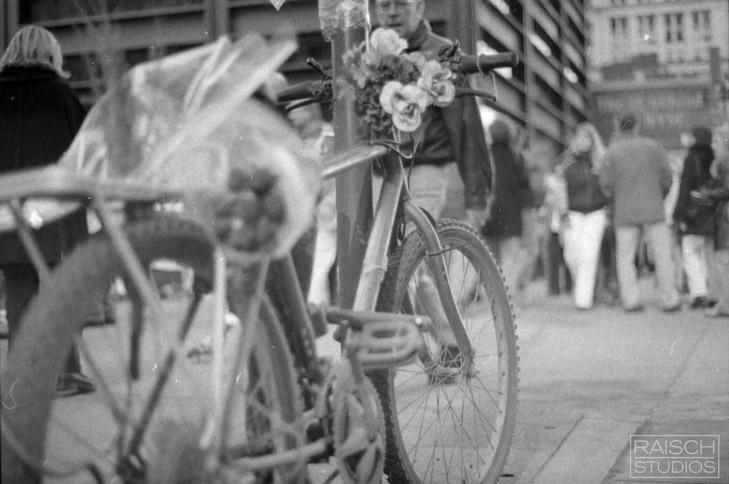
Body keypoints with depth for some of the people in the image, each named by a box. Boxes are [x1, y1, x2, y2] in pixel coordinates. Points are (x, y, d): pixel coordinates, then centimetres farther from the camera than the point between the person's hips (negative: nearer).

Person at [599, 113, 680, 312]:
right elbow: (666, 176, 0)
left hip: (624, 212, 0)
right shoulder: (653, 146, 2)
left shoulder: (612, 151, 0)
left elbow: (606, 183, -4)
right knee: (663, 256, 4)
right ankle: (670, 299, 2)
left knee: (625, 258, 5)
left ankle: (630, 300, -2)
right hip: (653, 209, 0)